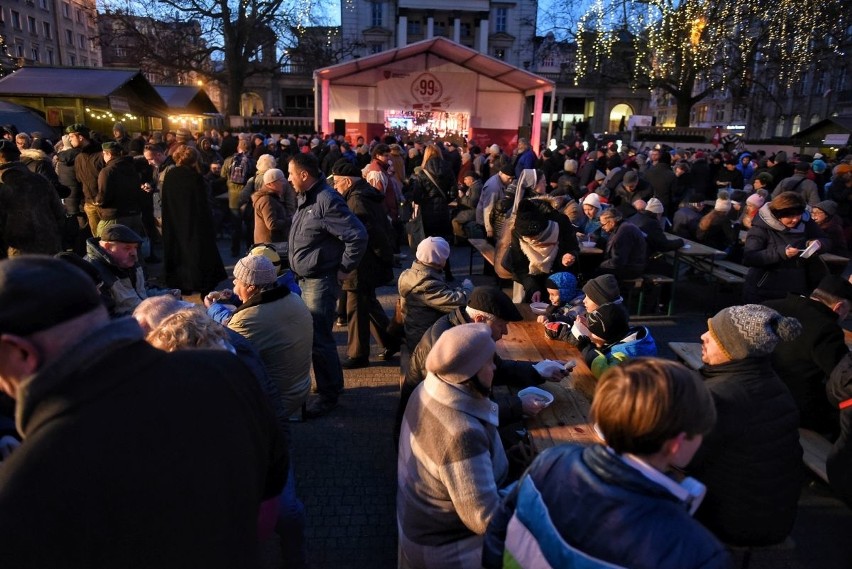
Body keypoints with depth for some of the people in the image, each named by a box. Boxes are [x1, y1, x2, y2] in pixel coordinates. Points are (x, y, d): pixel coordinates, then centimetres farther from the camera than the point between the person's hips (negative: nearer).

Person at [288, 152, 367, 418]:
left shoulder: (327, 201, -20)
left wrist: (344, 268, -17)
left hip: (320, 282, -10)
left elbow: (358, 236, -25)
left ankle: (328, 395, 15)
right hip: (303, 279, 10)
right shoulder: (305, 199, 10)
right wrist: (297, 268, 14)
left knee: (319, 338, -2)